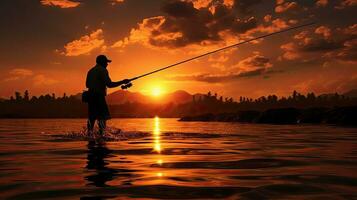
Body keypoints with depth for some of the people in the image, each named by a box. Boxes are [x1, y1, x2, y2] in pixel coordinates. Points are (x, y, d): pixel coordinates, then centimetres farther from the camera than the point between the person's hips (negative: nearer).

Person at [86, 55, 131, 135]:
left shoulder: (91, 71, 20)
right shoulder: (103, 70, -5)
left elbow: (87, 84, 25)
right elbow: (109, 84, -14)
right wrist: (123, 82, -9)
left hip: (90, 95, 8)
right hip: (99, 95, -8)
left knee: (91, 116, 9)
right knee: (103, 116, -8)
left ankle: (89, 134, 7)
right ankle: (102, 134, -15)